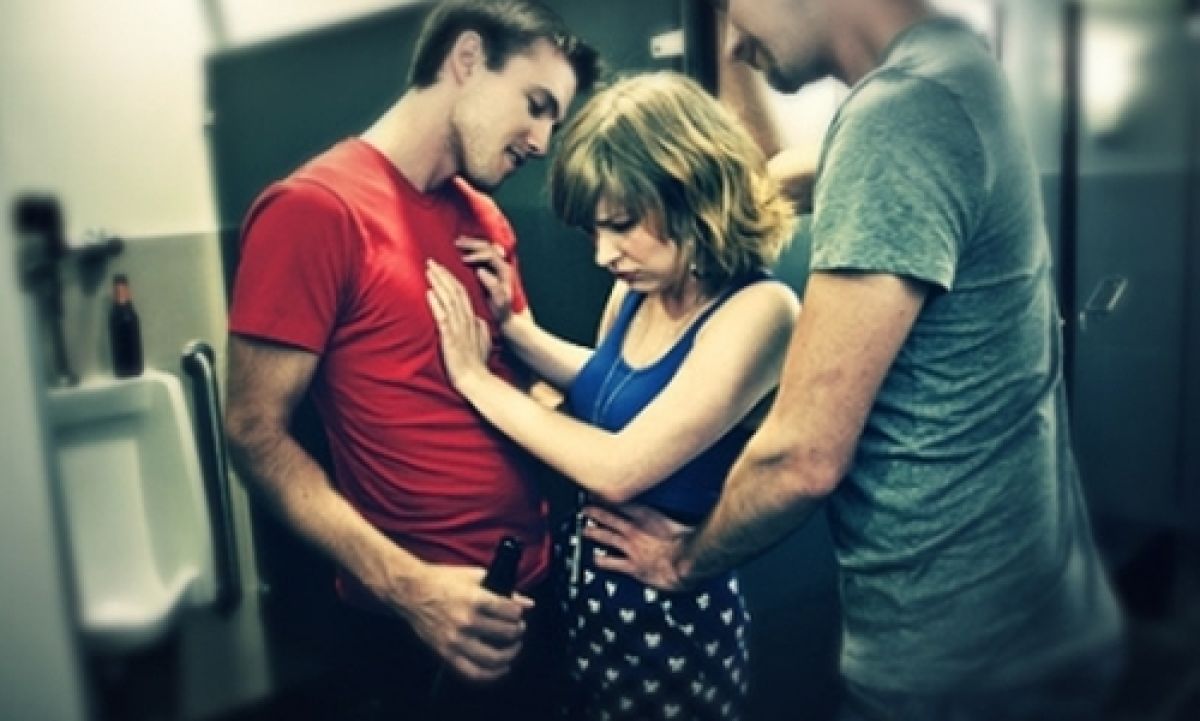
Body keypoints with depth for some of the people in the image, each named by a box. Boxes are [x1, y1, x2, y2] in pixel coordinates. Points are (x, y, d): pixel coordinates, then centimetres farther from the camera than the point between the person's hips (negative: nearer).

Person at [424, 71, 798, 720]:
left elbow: (619, 469, -27)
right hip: (580, 577, 7)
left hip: (670, 606, -7)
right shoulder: (641, 287, -2)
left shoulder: (757, 309, -24)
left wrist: (475, 377, -18)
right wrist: (512, 324, 0)